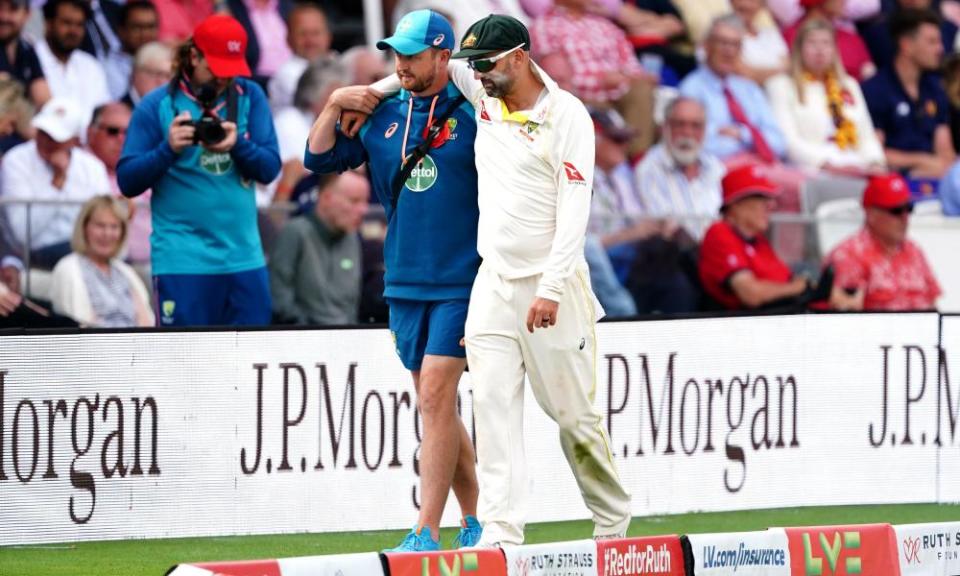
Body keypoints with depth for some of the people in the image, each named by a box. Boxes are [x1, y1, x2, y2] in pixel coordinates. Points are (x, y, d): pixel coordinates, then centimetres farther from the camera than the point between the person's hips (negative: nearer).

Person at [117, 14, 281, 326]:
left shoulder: (250, 97, 6)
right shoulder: (157, 106, -2)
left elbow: (270, 169, 0)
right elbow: (128, 181, -4)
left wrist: (238, 145, -20)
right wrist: (168, 149, -21)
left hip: (244, 257, 3)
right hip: (183, 261, -3)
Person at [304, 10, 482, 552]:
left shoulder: (472, 113, -6)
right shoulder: (383, 115, 8)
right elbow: (320, 159, 12)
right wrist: (335, 105, -1)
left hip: (461, 280, -6)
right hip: (405, 282, 6)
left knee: (435, 398, -12)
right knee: (436, 405, 10)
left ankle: (427, 533, -13)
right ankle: (476, 519, 22)